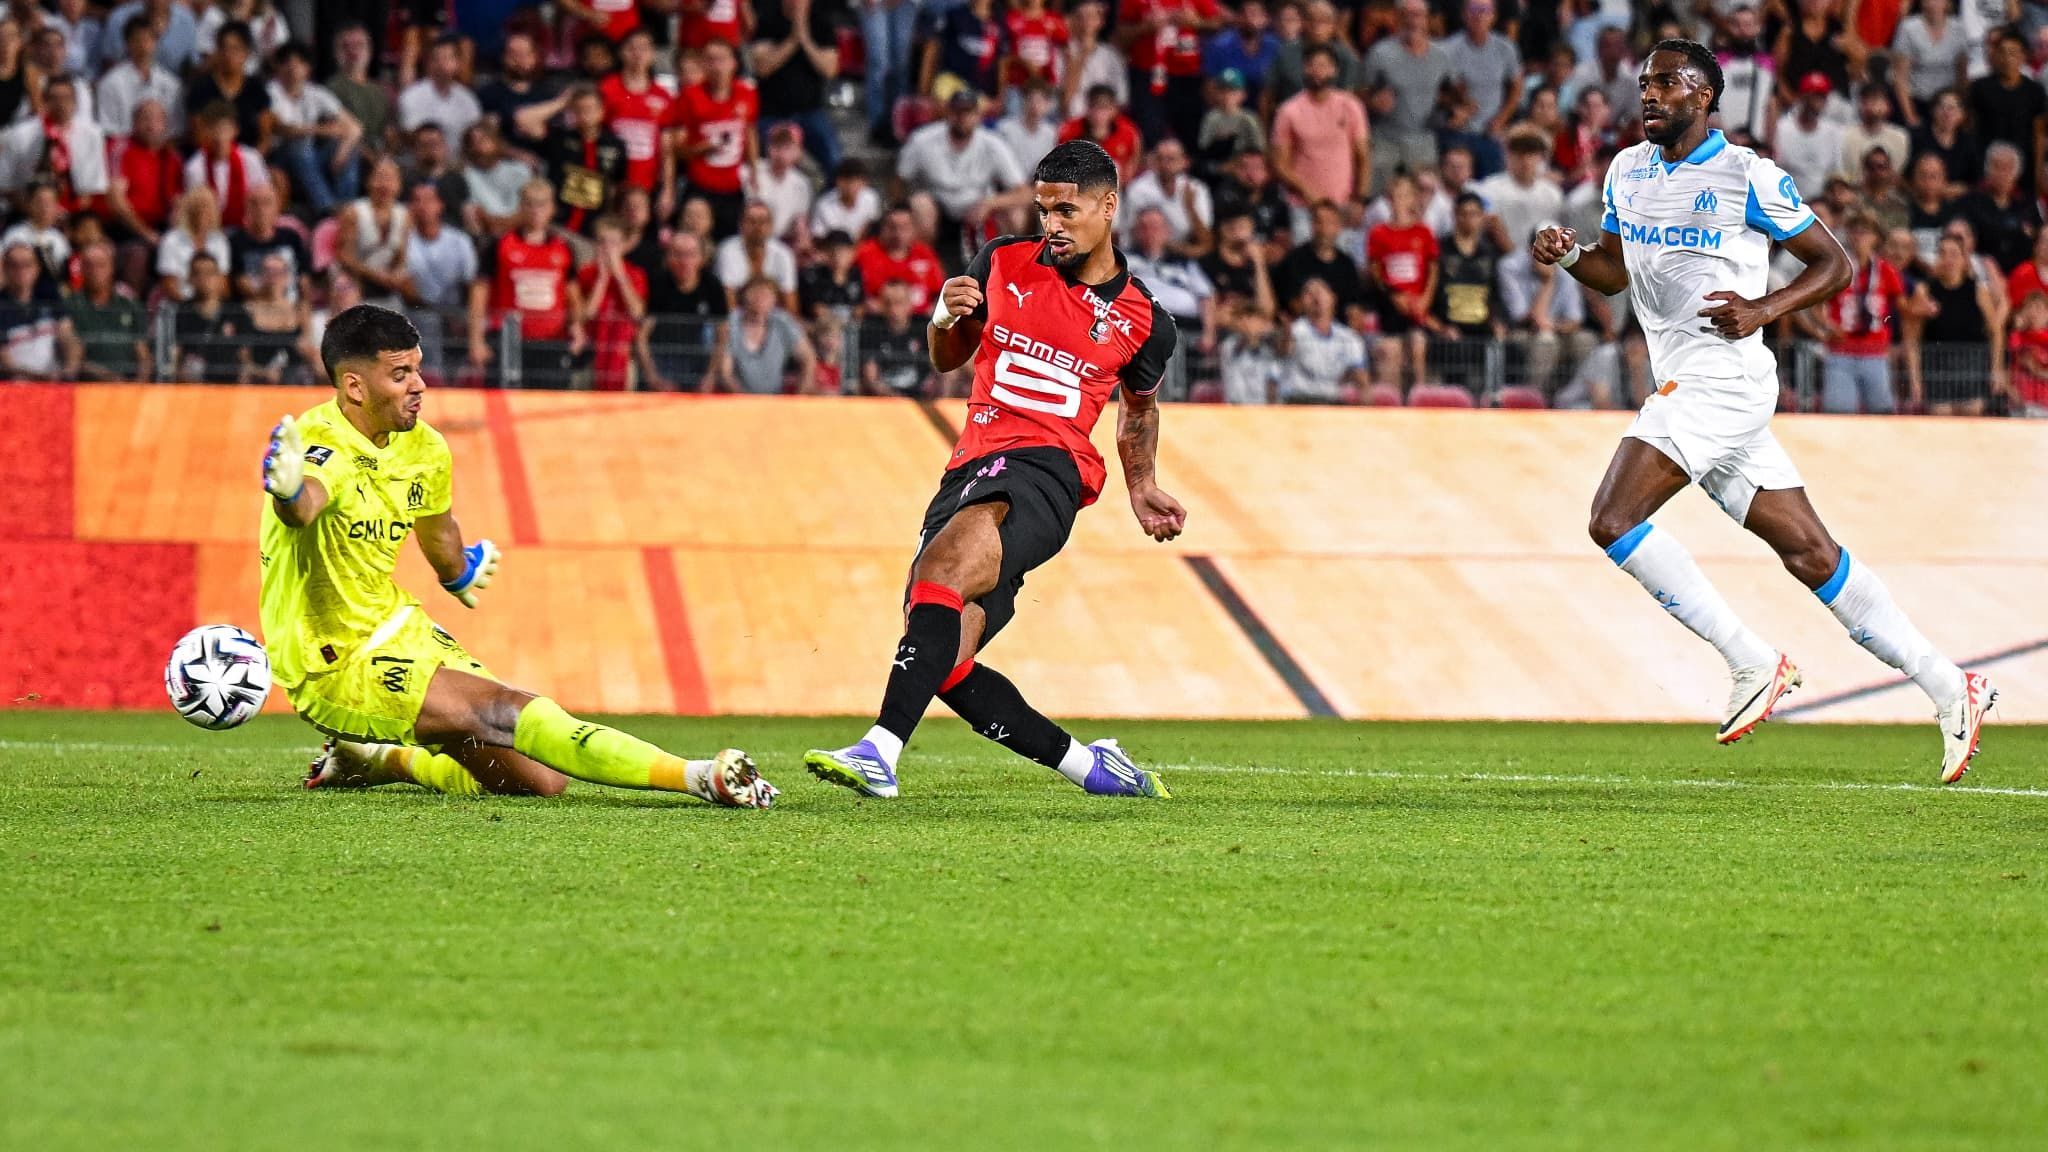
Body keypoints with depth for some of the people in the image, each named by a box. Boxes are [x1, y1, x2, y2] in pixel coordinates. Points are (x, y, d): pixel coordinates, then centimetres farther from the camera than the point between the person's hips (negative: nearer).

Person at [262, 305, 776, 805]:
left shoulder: (424, 449, 3)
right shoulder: (322, 449, -22)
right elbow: (303, 508, -47)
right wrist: (292, 493, -71)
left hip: (400, 630, 9)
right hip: (334, 667, -9)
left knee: (538, 779, 2)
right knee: (508, 714, -25)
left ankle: (387, 759, 21)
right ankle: (703, 779, -33)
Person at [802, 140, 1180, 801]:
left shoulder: (1142, 322, 9)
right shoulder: (1002, 263, 13)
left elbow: (1139, 407, 30)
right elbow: (947, 359, 24)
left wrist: (1142, 487, 21)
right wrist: (946, 318, 3)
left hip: (1045, 469, -5)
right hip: (971, 467, 5)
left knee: (944, 566, -34)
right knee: (942, 661, -7)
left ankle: (880, 752, -45)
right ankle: (1089, 766, 9)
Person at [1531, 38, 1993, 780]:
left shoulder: (1747, 176, -9)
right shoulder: (1628, 171, 13)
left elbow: (1833, 263, -3)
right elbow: (1615, 273, 24)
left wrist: (1765, 310, -18)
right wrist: (1568, 256, 3)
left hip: (1726, 377, -8)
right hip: (1681, 382, 8)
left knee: (1613, 520, -18)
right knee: (1810, 553, 6)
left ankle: (1753, 662, -10)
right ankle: (1948, 688, 11)